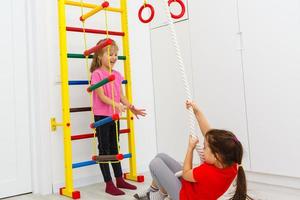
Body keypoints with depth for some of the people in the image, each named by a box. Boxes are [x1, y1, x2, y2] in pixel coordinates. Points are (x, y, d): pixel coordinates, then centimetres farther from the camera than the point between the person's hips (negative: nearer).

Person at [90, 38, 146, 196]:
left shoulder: (117, 75, 11)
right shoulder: (97, 74, -10)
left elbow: (121, 96, 12)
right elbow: (101, 96, -17)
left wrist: (132, 108, 3)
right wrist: (115, 105, -32)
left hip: (114, 116, 7)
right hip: (101, 116, -7)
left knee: (114, 147, 15)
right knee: (104, 149, 1)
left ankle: (120, 180, 25)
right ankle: (109, 184, 8)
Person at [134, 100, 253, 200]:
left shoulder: (207, 172, -42)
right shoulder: (231, 165, -22)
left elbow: (186, 174, -20)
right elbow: (208, 134, -14)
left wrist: (191, 147, -14)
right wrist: (197, 111, -11)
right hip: (192, 185, 8)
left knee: (155, 163, -5)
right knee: (161, 157, 10)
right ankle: (152, 190, 31)